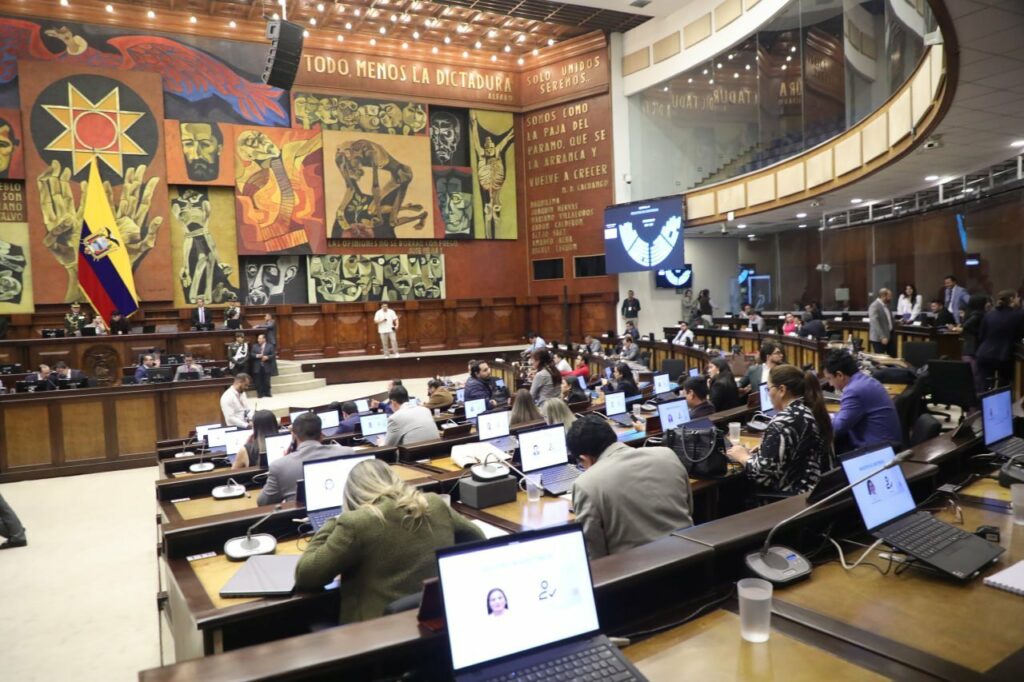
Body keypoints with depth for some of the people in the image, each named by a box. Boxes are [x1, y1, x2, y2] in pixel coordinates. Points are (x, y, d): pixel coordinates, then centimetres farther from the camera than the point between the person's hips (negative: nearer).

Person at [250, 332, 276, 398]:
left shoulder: (270, 346, 4)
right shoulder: (254, 346, 11)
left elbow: (274, 355, -3)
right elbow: (251, 354, 3)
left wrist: (267, 357, -18)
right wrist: (257, 356, -15)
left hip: (267, 367, -2)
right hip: (257, 367, 2)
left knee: (266, 381, 2)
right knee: (259, 381, 2)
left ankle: (267, 393, 12)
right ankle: (260, 394, 9)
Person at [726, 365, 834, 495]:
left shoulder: (782, 422, -19)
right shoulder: (813, 411, 8)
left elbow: (762, 473, -22)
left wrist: (742, 456, -4)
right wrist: (760, 451, 9)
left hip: (796, 497, -9)